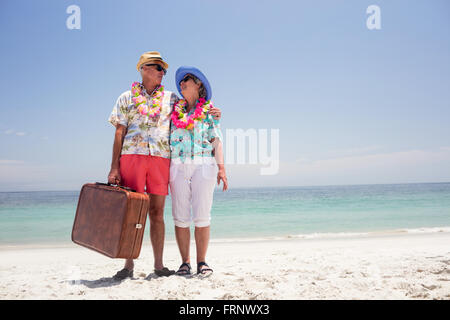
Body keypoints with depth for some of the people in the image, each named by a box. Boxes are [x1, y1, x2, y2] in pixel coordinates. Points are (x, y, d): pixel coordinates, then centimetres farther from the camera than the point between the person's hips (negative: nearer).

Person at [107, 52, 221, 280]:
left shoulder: (171, 98, 18)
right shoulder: (127, 98, 13)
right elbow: (119, 133, 7)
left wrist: (211, 114, 1)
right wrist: (114, 167, -1)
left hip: (160, 159, 1)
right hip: (132, 156, -1)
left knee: (157, 213, 1)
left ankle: (158, 264, 8)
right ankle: (129, 265, 4)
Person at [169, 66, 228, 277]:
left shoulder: (209, 112, 13)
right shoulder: (175, 111, 19)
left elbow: (217, 142, 5)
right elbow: (165, 141, 14)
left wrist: (221, 168, -7)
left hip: (204, 164, -2)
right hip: (178, 165, 2)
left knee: (202, 216, -4)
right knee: (181, 217, 0)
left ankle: (202, 262, 4)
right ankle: (185, 262, 7)